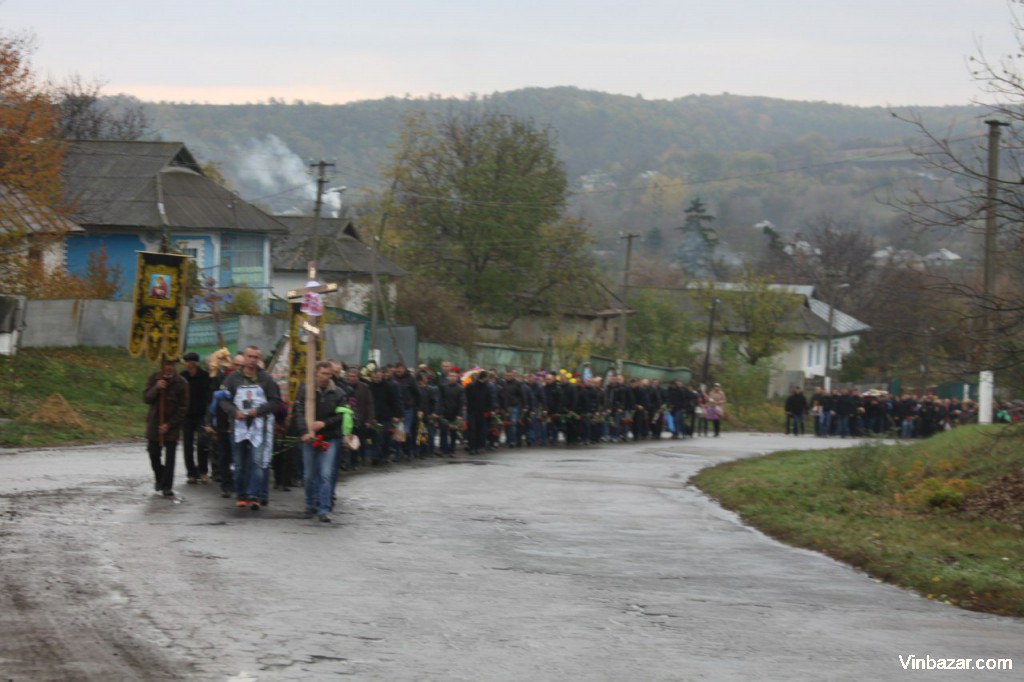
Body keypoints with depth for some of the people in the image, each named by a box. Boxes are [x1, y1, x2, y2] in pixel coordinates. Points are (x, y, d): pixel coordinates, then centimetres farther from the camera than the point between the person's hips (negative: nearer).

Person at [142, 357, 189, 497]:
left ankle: (167, 486, 0)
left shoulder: (181, 383, -6)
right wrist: (156, 388, -23)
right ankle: (159, 479, 31)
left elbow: (183, 408, -6)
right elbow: (146, 398, -4)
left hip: (172, 426, -2)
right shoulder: (154, 378, 2)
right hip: (154, 423, 2)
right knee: (154, 454, 7)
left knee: (170, 458, -5)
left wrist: (169, 425, -13)